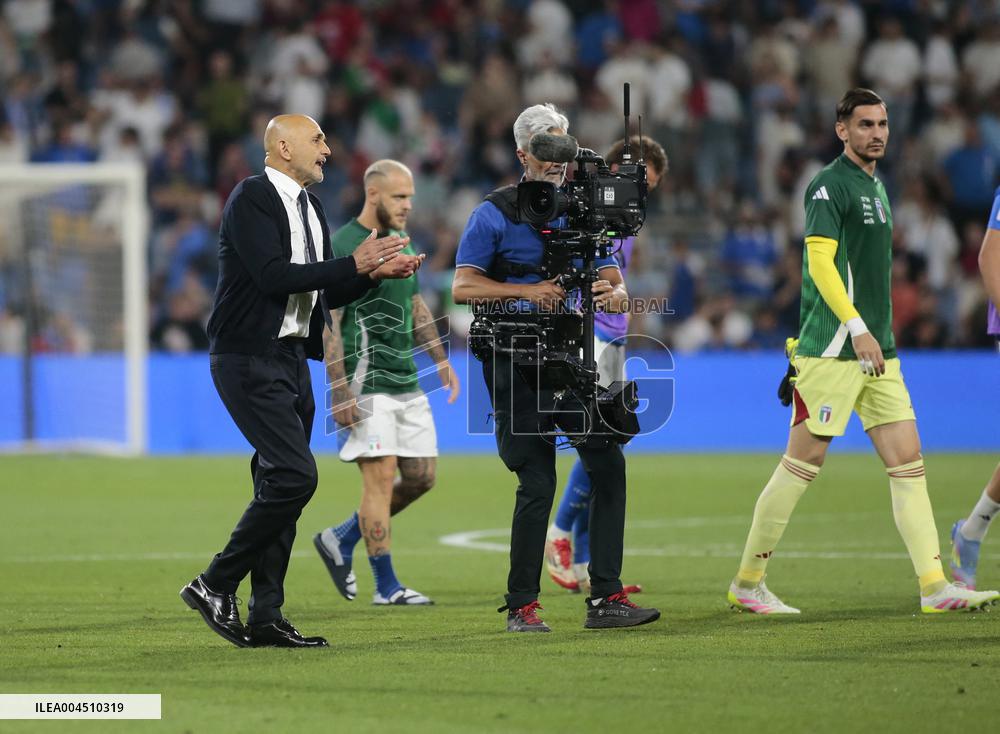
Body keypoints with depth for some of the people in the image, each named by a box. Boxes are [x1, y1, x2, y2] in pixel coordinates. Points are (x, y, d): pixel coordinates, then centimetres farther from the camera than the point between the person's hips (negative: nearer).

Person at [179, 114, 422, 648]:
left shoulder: (309, 206, 17)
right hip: (249, 359, -9)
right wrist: (353, 265, -18)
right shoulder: (252, 198, -11)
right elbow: (273, 275, -21)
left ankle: (266, 618, 10)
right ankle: (215, 585, -8)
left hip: (291, 361, 9)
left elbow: (325, 294, 20)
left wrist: (378, 272, 4)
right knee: (295, 475, -18)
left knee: (279, 484, 8)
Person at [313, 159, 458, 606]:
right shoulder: (343, 247, -12)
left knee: (421, 476, 7)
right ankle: (386, 586, -3)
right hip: (367, 384, -8)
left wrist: (441, 359, 18)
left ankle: (341, 540, 22)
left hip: (406, 383, 8)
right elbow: (328, 324, -14)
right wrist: (340, 391, -19)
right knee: (381, 475, -10)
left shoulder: (401, 242, 14)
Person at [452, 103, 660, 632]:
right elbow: (463, 287, -8)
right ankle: (521, 606, 4)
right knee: (537, 485, -7)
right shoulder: (495, 214, -2)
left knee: (608, 463, -5)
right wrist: (528, 291, -18)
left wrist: (610, 295, -16)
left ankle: (605, 598, 0)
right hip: (514, 364, -5)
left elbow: (618, 288, 9)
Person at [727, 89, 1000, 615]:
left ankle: (935, 587, -5)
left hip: (877, 353, 8)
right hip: (831, 350, -8)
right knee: (803, 462, -3)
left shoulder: (875, 186, 18)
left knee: (908, 462, -1)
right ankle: (747, 582, 7)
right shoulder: (829, 186, -10)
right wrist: (857, 328, -26)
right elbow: (819, 260, -19)